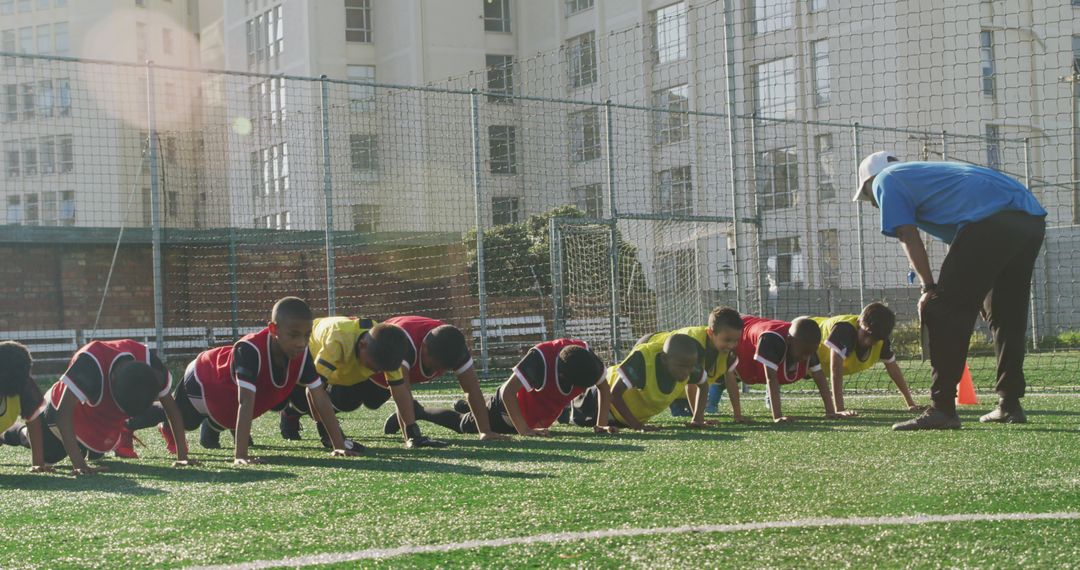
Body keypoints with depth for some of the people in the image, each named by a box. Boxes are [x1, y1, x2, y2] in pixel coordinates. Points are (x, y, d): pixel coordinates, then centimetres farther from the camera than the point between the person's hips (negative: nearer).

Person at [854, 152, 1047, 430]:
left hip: (991, 222, -9)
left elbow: (909, 238, 1)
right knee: (1006, 316, 20)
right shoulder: (925, 171, 37)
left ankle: (942, 409, -8)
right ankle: (1009, 405, 25)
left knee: (943, 311, -4)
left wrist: (930, 288, 2)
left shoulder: (885, 179, 14)